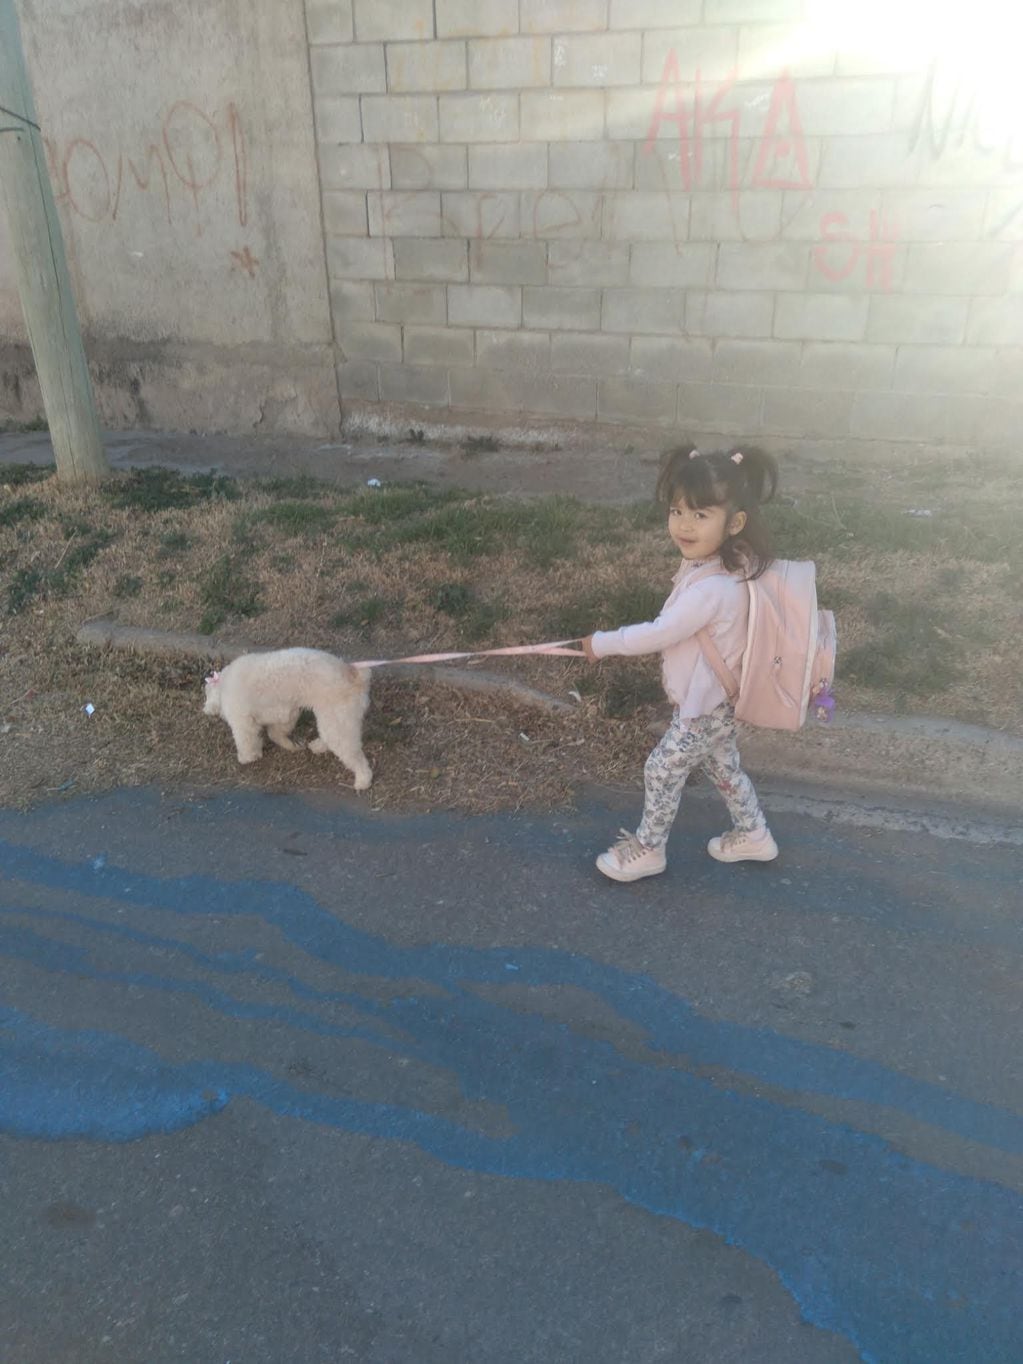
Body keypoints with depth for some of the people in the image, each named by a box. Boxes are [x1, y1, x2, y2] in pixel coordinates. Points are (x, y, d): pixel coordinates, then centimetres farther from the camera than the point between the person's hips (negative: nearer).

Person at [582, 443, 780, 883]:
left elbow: (658, 635, -28)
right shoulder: (729, 565, -7)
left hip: (704, 706, -9)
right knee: (722, 765, 25)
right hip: (716, 698, 9)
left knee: (661, 771, 8)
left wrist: (601, 643, -16)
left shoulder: (711, 589, -36)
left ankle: (646, 850, 28)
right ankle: (752, 835, 44)